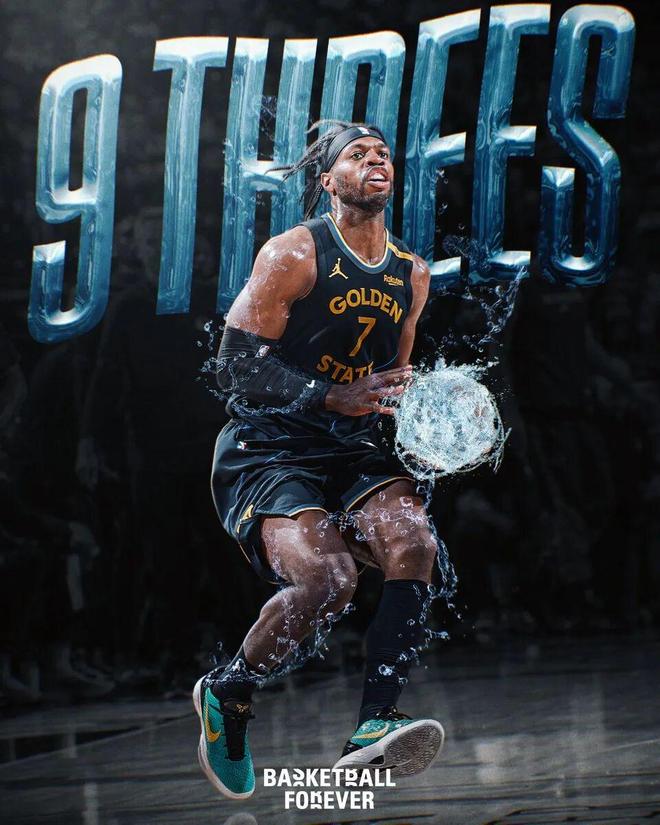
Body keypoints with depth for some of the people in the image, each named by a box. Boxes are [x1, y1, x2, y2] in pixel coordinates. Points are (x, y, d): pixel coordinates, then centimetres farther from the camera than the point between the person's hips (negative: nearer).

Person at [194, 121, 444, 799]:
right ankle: (227, 694, -1)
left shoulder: (411, 275, 13)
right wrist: (334, 398, -24)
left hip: (351, 451, 6)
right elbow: (237, 368, -12)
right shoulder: (293, 254, -7)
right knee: (328, 577, -29)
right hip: (266, 449, -5)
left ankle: (372, 731, -29)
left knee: (414, 543, -26)